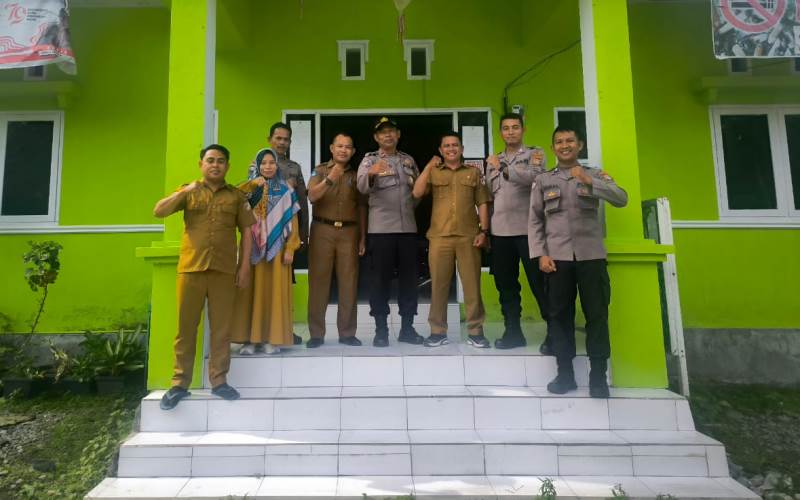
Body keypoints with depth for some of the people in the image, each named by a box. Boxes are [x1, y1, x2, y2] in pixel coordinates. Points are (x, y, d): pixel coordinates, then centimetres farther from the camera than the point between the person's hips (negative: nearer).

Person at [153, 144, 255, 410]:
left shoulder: (236, 195, 11)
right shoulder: (188, 191, 12)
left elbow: (247, 231, 9)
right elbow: (158, 211, 1)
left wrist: (245, 265, 1)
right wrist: (184, 192, -13)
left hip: (224, 269, 0)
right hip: (191, 267, 0)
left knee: (221, 328, 4)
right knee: (186, 327, 3)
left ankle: (218, 380, 13)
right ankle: (180, 383, 12)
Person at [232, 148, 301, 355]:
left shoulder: (286, 190, 8)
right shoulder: (250, 188, 9)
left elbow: (292, 221, 4)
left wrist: (290, 248, -4)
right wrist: (252, 184, -22)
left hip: (277, 247, 0)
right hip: (253, 247, 1)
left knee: (275, 291, 0)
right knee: (252, 290, 0)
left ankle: (273, 338, 5)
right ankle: (250, 338, 4)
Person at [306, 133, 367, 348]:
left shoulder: (356, 175, 14)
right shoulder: (320, 170, 8)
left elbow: (362, 207, 13)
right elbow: (312, 197, -9)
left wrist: (363, 237, 7)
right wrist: (329, 179, -24)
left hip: (349, 232, 2)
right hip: (322, 230, -2)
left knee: (349, 282, 1)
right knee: (318, 280, -2)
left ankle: (347, 332, 8)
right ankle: (316, 333, 3)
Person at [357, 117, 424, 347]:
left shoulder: (409, 160, 15)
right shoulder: (369, 160, 2)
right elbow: (362, 187, -18)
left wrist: (411, 207, 8)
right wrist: (371, 174, -37)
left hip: (408, 227, 4)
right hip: (381, 228, -4)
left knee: (409, 277, 6)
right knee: (380, 278, -1)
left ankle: (407, 327, 15)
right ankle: (381, 329, 7)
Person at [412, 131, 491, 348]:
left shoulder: (473, 172, 12)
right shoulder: (433, 172, 12)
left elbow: (482, 203, 9)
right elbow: (417, 193, -4)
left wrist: (484, 231, -1)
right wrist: (429, 165, -5)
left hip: (469, 237, 0)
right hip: (440, 236, 0)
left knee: (472, 284, 1)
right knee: (438, 285, 4)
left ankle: (475, 331, 10)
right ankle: (438, 331, 14)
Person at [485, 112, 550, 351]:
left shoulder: (535, 154, 5)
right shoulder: (494, 160, 19)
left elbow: (535, 178, -16)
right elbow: (489, 194, 15)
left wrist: (503, 169, -18)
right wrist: (485, 226, 3)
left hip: (528, 229, -5)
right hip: (500, 231, 5)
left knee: (539, 283, -3)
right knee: (505, 284, 8)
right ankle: (513, 332, 18)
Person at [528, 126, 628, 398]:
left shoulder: (596, 175, 11)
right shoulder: (543, 181, 11)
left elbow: (622, 199, -6)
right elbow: (535, 221, 7)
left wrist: (589, 181, -18)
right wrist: (540, 254, -5)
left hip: (591, 256, 0)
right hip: (557, 258, 1)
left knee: (597, 315, -1)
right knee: (559, 315, 3)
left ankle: (598, 376, 7)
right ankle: (565, 373, 12)